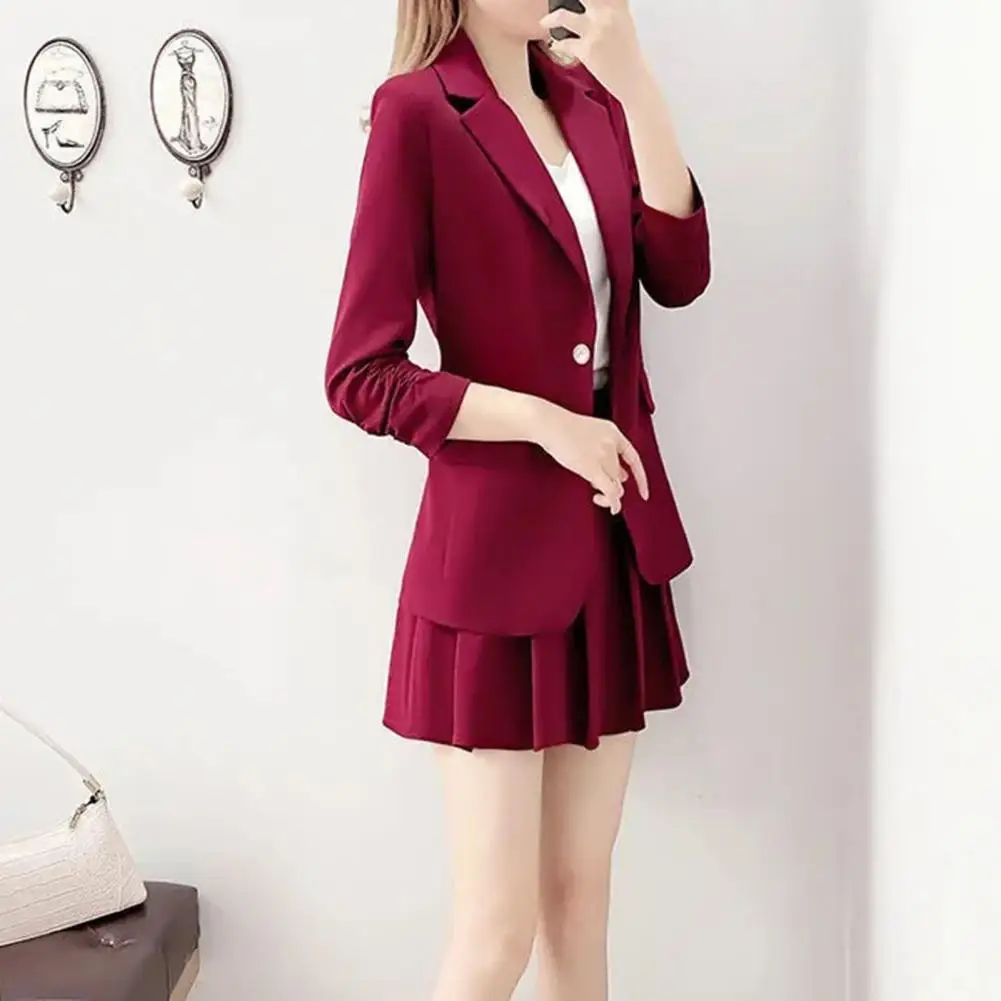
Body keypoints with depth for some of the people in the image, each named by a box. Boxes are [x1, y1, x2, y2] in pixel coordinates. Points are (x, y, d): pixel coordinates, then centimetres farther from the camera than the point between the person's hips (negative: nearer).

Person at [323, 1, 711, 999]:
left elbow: (679, 275, -3)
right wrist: (544, 420, -17)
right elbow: (359, 376, -12)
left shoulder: (588, 97, 11)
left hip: (615, 542, 6)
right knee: (499, 921, -1)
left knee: (579, 895, 14)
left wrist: (634, 84, -10)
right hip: (496, 548, -6)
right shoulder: (417, 109, -9)